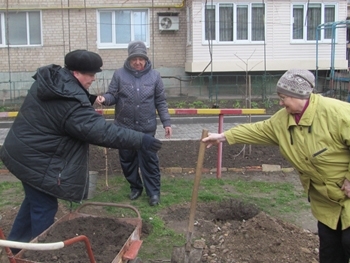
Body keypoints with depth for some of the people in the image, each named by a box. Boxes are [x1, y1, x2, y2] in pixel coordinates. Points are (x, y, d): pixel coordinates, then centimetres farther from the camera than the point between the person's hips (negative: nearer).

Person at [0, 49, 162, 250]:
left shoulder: (49, 78, 0)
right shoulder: (72, 103, -29)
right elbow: (103, 131, -30)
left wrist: (90, 100, 9)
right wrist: (141, 140, -26)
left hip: (23, 151, 10)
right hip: (36, 160, -10)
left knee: (35, 199, 25)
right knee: (44, 207, 5)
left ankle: (17, 242, 42)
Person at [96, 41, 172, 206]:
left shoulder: (154, 76, 2)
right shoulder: (119, 74, 0)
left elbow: (161, 102, 6)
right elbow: (113, 96, 1)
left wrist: (166, 122, 1)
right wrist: (104, 99, -22)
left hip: (147, 128, -1)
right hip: (124, 127, 1)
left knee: (149, 160, 4)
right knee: (127, 160, 12)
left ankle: (154, 192, 17)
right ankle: (135, 187, 32)